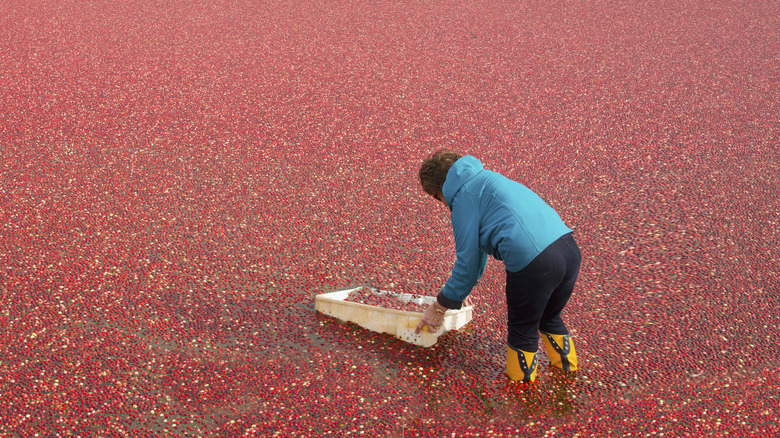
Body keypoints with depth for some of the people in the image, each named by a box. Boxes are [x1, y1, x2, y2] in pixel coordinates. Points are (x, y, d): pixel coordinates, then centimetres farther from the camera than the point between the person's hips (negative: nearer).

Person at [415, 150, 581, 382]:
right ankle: (567, 369, 44)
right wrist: (464, 286, 54)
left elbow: (468, 260, 1)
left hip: (533, 264, -8)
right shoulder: (485, 180, 30)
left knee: (523, 333, 15)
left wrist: (440, 306, 12)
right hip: (570, 249, 8)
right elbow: (478, 245, 43)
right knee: (549, 318, 32)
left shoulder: (464, 195, 3)